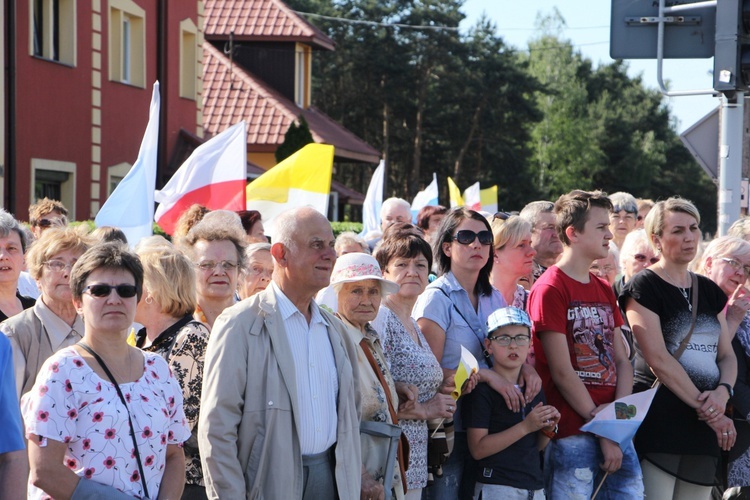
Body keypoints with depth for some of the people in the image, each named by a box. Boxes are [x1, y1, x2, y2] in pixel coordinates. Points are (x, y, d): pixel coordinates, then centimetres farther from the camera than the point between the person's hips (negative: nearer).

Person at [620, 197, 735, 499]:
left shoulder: (709, 290, 17)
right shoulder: (643, 287, -4)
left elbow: (727, 355, 13)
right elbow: (658, 359, -12)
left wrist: (722, 392, -8)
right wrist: (703, 405, -12)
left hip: (704, 428, 6)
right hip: (657, 425, -6)